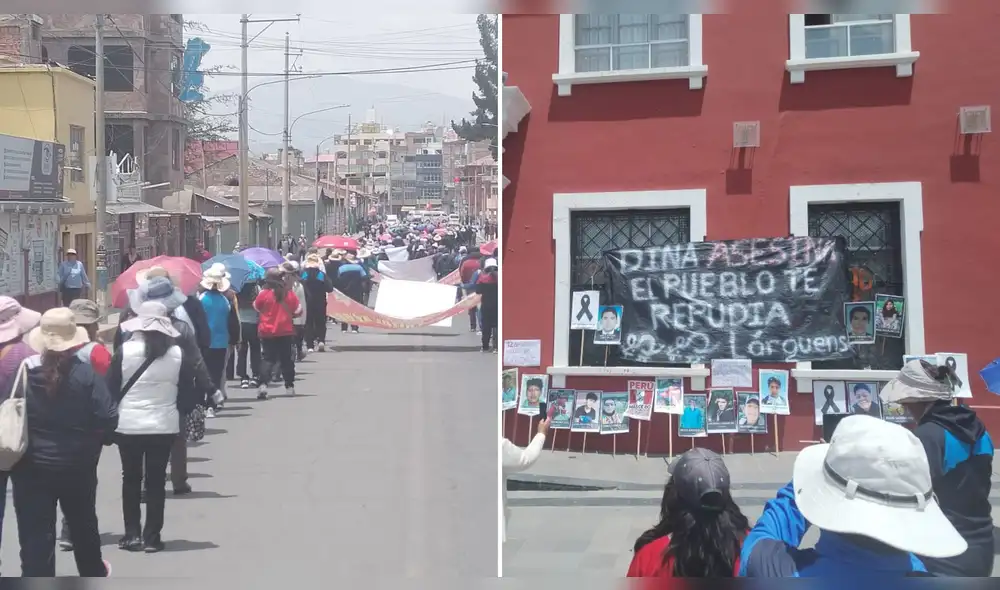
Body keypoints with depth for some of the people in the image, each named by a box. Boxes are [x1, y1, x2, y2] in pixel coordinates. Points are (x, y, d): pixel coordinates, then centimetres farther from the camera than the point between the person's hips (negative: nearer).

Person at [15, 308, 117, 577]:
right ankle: (94, 574, 46)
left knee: (35, 535, 2)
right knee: (83, 524, 24)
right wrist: (90, 443, 5)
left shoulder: (23, 372, -10)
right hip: (78, 466, 1)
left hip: (31, 467, -1)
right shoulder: (85, 373, -12)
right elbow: (108, 418, -14)